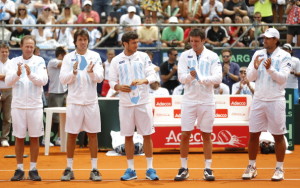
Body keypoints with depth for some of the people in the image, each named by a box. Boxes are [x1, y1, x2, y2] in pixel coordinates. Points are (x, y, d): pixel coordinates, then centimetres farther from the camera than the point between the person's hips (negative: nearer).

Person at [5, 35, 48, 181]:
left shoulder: (39, 61, 1)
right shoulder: (14, 62, 3)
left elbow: (43, 80, -10)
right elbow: (8, 82, -6)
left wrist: (30, 74, -27)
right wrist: (17, 74, -25)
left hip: (35, 105, -1)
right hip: (18, 105, 1)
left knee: (34, 138, 4)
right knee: (19, 138, 5)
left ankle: (33, 169, 11)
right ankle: (19, 169, 12)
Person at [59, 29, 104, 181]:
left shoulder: (95, 56, 2)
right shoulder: (69, 58, 2)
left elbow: (99, 78, -5)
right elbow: (63, 79, -3)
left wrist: (91, 72, -25)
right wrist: (74, 72, -21)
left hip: (91, 101, 0)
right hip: (74, 101, 0)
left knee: (93, 134, 3)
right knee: (72, 134, 4)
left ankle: (94, 169, 8)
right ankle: (69, 169, 12)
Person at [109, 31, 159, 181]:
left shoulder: (143, 57, 2)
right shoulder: (116, 60, 3)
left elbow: (153, 76, -3)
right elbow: (112, 81, 5)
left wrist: (143, 81, -24)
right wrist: (118, 87, -17)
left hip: (143, 102, 0)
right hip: (125, 104, 0)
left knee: (147, 135, 1)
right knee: (128, 136, 5)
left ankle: (150, 169, 8)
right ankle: (131, 170, 13)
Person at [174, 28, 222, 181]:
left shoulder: (212, 57, -2)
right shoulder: (185, 56, 2)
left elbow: (218, 78, -10)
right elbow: (181, 77, -4)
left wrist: (201, 78, -23)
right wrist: (190, 75, -25)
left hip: (206, 101, -1)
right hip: (189, 100, 1)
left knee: (206, 135, 5)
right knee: (185, 134, 1)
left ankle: (208, 169, 11)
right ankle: (184, 169, 10)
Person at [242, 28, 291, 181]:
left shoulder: (284, 56, -3)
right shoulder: (258, 54, 7)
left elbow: (283, 78, -11)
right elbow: (250, 77, 4)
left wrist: (270, 69, -24)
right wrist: (255, 68, -15)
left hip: (276, 101, -3)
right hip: (258, 99, 4)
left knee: (278, 135, 1)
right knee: (253, 134, 5)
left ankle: (279, 169, 9)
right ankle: (252, 167, 15)